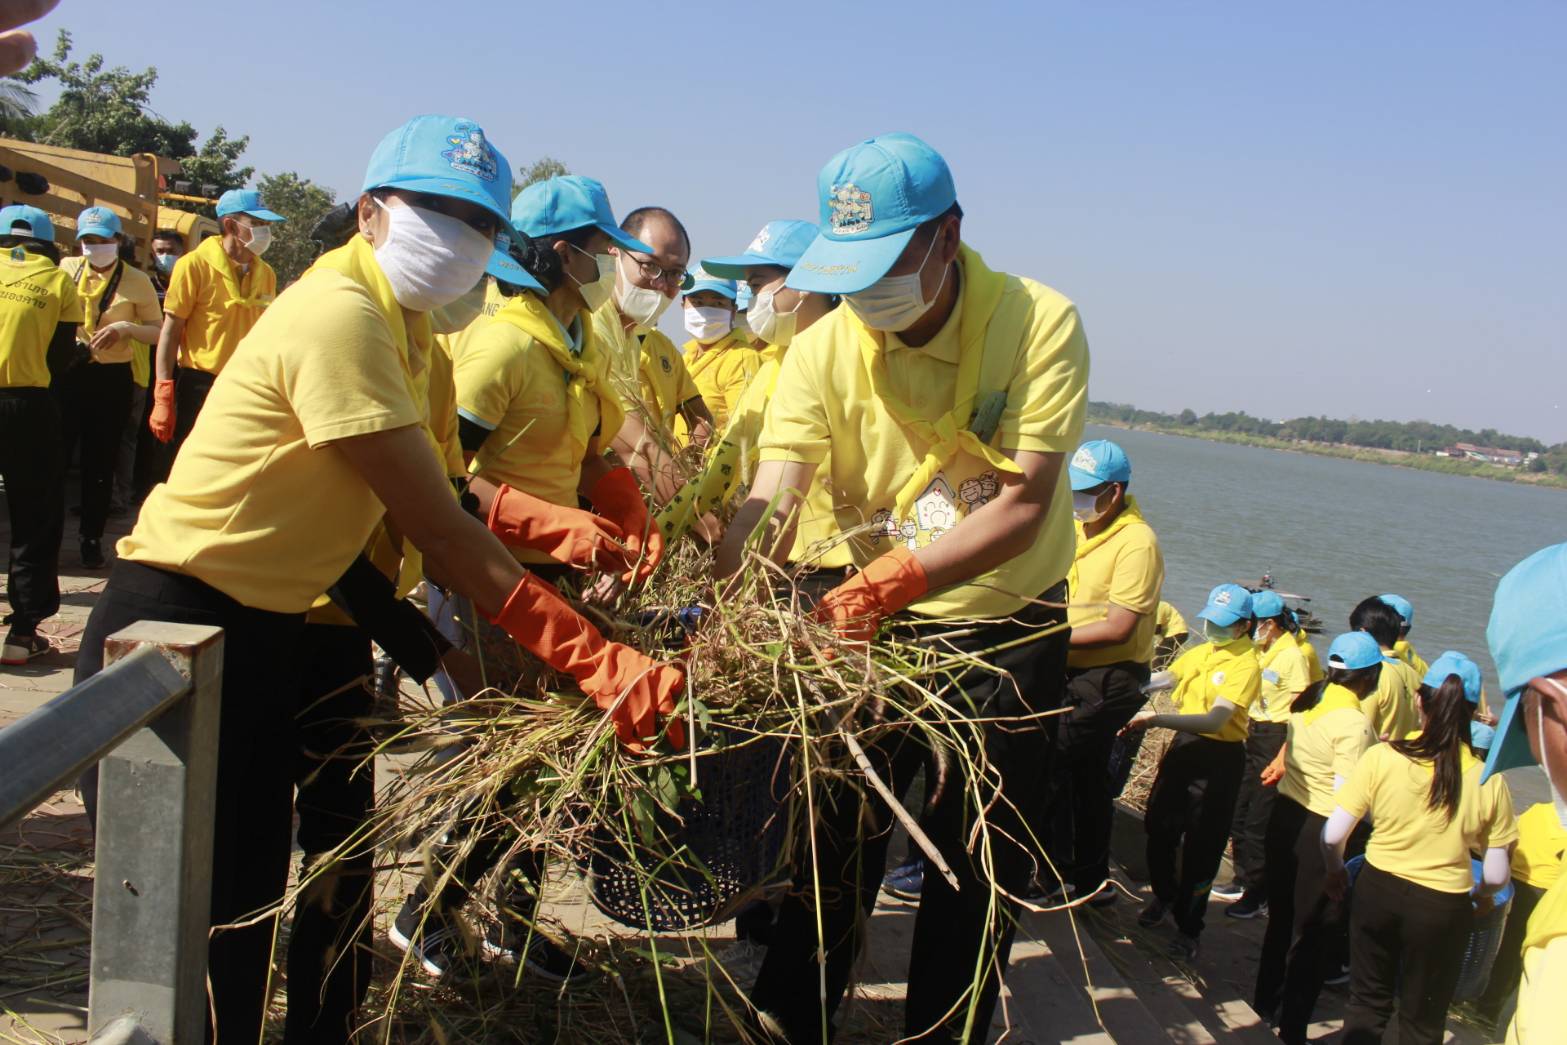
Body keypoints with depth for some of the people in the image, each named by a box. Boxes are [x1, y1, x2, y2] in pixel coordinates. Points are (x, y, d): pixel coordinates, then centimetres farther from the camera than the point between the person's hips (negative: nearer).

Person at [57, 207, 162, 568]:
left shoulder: (136, 281, 1)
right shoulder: (66, 269, 6)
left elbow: (159, 332, 1)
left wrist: (126, 328, -18)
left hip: (112, 377, -1)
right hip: (67, 373, 1)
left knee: (101, 462, 6)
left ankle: (92, 539, 19)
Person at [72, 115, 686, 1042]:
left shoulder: (400, 319, 8)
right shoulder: (340, 314, -22)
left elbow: (434, 500, 4)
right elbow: (438, 529, -25)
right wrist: (599, 663, -26)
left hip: (259, 633, 9)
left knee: (246, 905, 18)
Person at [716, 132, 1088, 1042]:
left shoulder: (1041, 323, -21)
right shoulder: (825, 348, -14)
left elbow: (1023, 507, -27)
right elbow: (770, 506, -23)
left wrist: (886, 583, -39)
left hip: (1011, 621, -1)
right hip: (875, 613, 2)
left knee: (985, 854, 10)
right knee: (840, 828, 12)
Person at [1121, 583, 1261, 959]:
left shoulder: (1245, 665, -19)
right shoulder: (1200, 653, 4)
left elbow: (1215, 720, -31)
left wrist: (1157, 719, -40)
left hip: (1219, 759, -6)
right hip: (1184, 745, 7)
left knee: (1201, 847, 3)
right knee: (1159, 829, 14)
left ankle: (1189, 928, 18)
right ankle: (1163, 896, 39)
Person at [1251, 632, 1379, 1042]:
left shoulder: (1308, 699, -1)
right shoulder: (1353, 723, -22)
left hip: (1286, 814, 8)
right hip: (1321, 829, -8)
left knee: (1282, 914, 23)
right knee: (1315, 932, 7)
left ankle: (1267, 1000, 38)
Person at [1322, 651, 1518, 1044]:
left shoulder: (1380, 757, -15)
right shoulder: (1488, 779, -15)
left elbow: (1332, 836, -14)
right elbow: (1496, 876, -8)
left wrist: (1335, 872, 8)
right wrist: (1477, 894, 14)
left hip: (1377, 889, 1)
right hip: (1443, 908, 0)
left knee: (1367, 1002, 23)